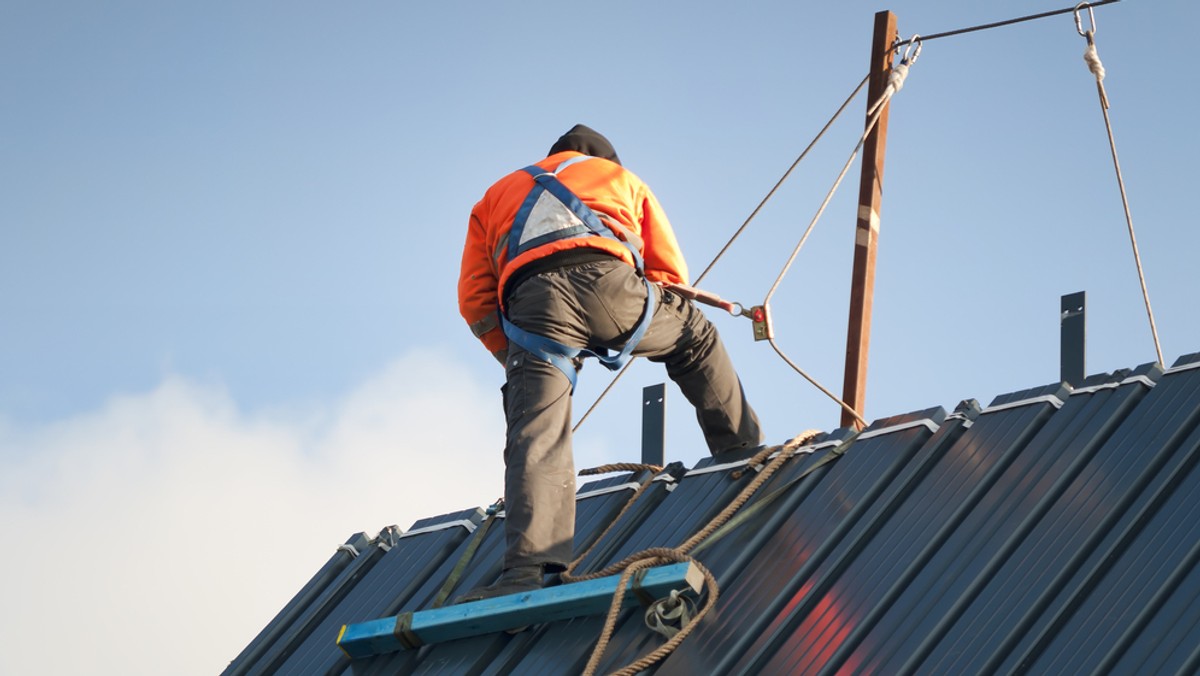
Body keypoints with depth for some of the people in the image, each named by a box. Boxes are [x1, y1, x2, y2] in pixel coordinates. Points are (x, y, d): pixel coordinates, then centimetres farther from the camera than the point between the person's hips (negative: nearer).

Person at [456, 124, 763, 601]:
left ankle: (528, 569, -26)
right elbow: (670, 271, 28)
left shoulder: (496, 197, 38)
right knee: (696, 338, 29)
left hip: (531, 301, 0)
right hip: (608, 279, 0)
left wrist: (517, 360, 29)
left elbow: (476, 300, 24)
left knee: (535, 440, -10)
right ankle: (739, 445, 31)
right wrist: (645, 327, 43)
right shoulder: (620, 177, 37)